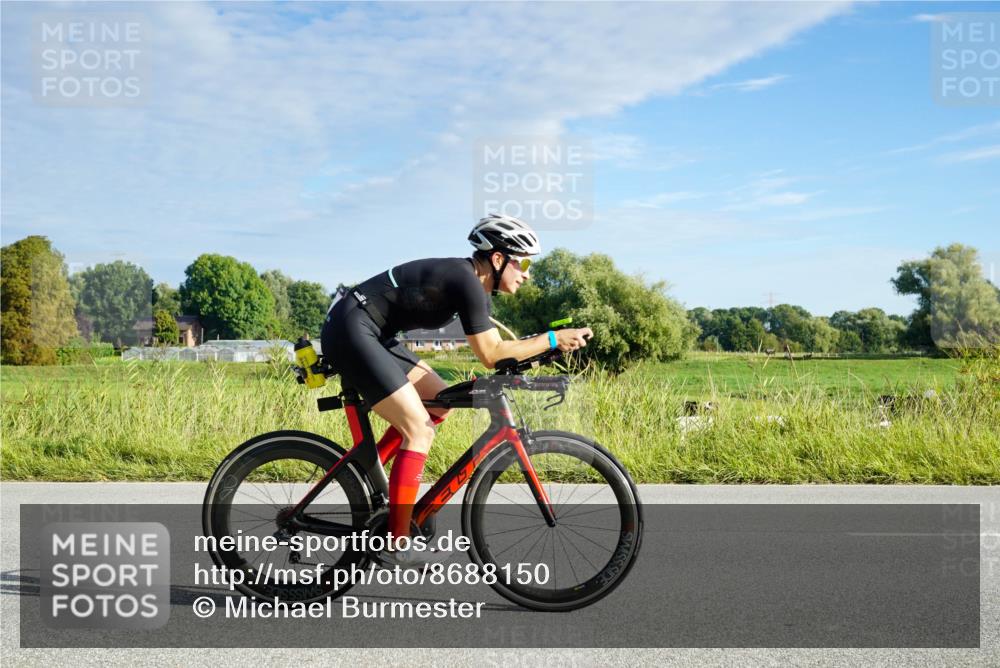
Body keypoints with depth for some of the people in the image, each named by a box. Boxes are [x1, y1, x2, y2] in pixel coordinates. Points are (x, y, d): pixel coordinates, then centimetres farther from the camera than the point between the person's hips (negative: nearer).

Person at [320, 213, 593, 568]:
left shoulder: (476, 283, 12)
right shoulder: (467, 281, -17)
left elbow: (495, 345, 13)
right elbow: (491, 355, -17)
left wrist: (547, 344, 1)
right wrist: (553, 339, -13)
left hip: (370, 334, 10)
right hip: (351, 330, -10)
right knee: (419, 431, -11)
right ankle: (397, 547, -6)